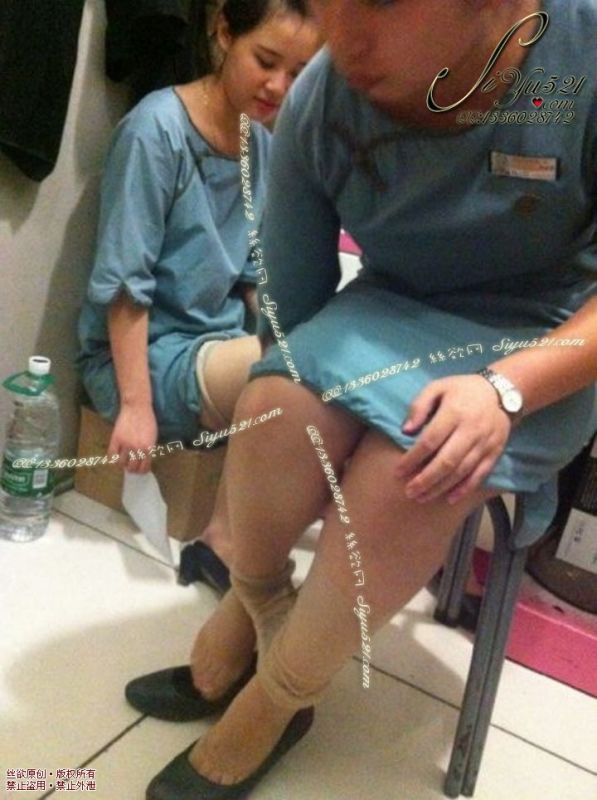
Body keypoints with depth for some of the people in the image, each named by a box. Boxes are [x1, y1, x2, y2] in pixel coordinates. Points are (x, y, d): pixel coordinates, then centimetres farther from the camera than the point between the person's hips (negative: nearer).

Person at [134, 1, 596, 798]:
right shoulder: (317, 103, -14)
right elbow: (289, 306, -5)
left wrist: (505, 389, -32)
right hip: (395, 313, 3)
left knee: (399, 476, -30)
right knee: (279, 411, -27)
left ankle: (275, 702, -2)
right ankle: (254, 601, 5)